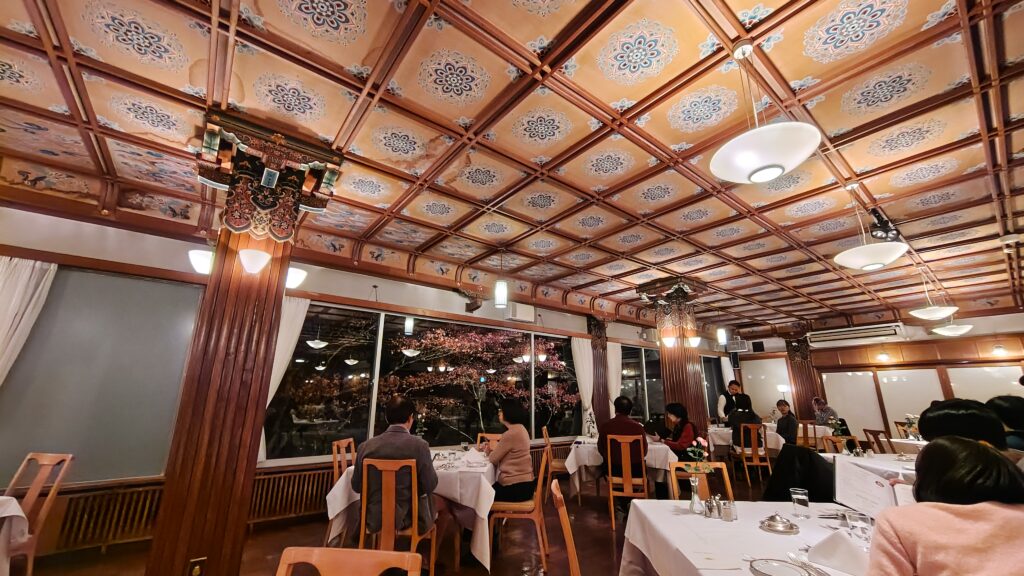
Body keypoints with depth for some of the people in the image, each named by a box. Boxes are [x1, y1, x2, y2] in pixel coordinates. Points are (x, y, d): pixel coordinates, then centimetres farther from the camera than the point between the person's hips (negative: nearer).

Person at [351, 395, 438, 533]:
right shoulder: (419, 445, -18)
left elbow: (356, 486, 3)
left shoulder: (365, 446, -8)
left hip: (374, 520, 4)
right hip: (408, 519, -3)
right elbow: (430, 485, -10)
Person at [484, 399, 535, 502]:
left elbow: (493, 459, -11)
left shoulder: (511, 433, -22)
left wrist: (487, 452, 9)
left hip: (516, 487, -9)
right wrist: (491, 451, 4)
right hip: (523, 483, 9)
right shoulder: (520, 429, 8)